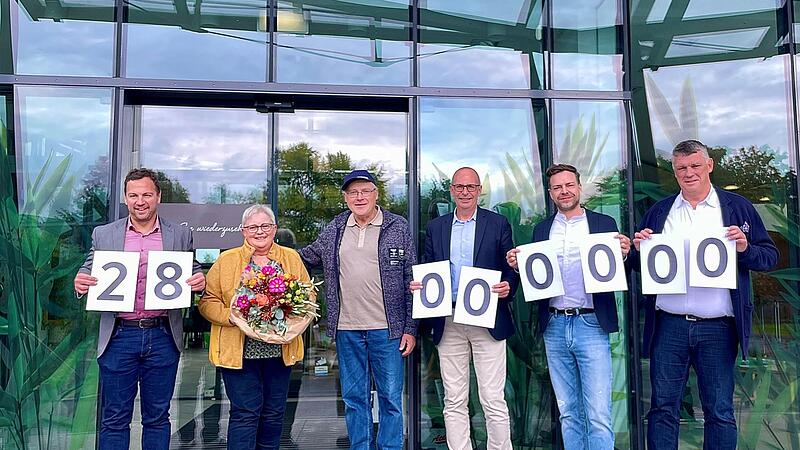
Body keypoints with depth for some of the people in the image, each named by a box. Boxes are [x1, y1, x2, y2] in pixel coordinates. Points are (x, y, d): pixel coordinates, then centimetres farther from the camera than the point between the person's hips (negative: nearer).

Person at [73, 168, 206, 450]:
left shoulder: (181, 235, 5)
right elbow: (89, 274, 9)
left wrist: (199, 281, -15)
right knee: (114, 419, 9)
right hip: (119, 338, 0)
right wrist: (81, 283, -14)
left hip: (163, 338, 0)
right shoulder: (103, 235, 6)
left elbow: (194, 274, 8)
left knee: (157, 418, 13)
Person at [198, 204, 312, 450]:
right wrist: (233, 317, -16)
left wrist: (300, 319, -9)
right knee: (245, 413, -2)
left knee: (274, 413, 12)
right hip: (240, 352, -3)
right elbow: (208, 301, 0)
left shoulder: (292, 258, 8)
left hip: (280, 351, 3)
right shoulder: (226, 260, 2)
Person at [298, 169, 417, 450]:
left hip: (387, 329, -3)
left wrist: (411, 328, -4)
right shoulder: (335, 228, 8)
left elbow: (411, 280, -1)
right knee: (353, 398, 13)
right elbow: (309, 256, 22)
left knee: (390, 398, 6)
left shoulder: (398, 227, -1)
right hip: (346, 329, 3)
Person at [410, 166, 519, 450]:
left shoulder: (498, 224, 5)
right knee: (454, 402, 9)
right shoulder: (435, 227, 12)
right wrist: (418, 286, -6)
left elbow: (512, 269, 5)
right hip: (448, 324, 3)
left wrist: (508, 286, -16)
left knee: (494, 400, 1)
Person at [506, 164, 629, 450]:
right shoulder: (541, 229, 12)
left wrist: (623, 255, -17)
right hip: (554, 327, 3)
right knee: (568, 413, 13)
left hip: (591, 325, -3)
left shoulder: (604, 223, 3)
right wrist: (518, 265, -9)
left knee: (598, 416, -5)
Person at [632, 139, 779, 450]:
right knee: (662, 407, 5)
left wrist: (745, 248, -14)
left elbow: (770, 256, 6)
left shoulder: (737, 207, 6)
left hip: (717, 328, -1)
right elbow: (639, 265, 15)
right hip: (668, 326, 1)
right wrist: (639, 249, -6)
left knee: (720, 411, 7)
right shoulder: (658, 212, 11)